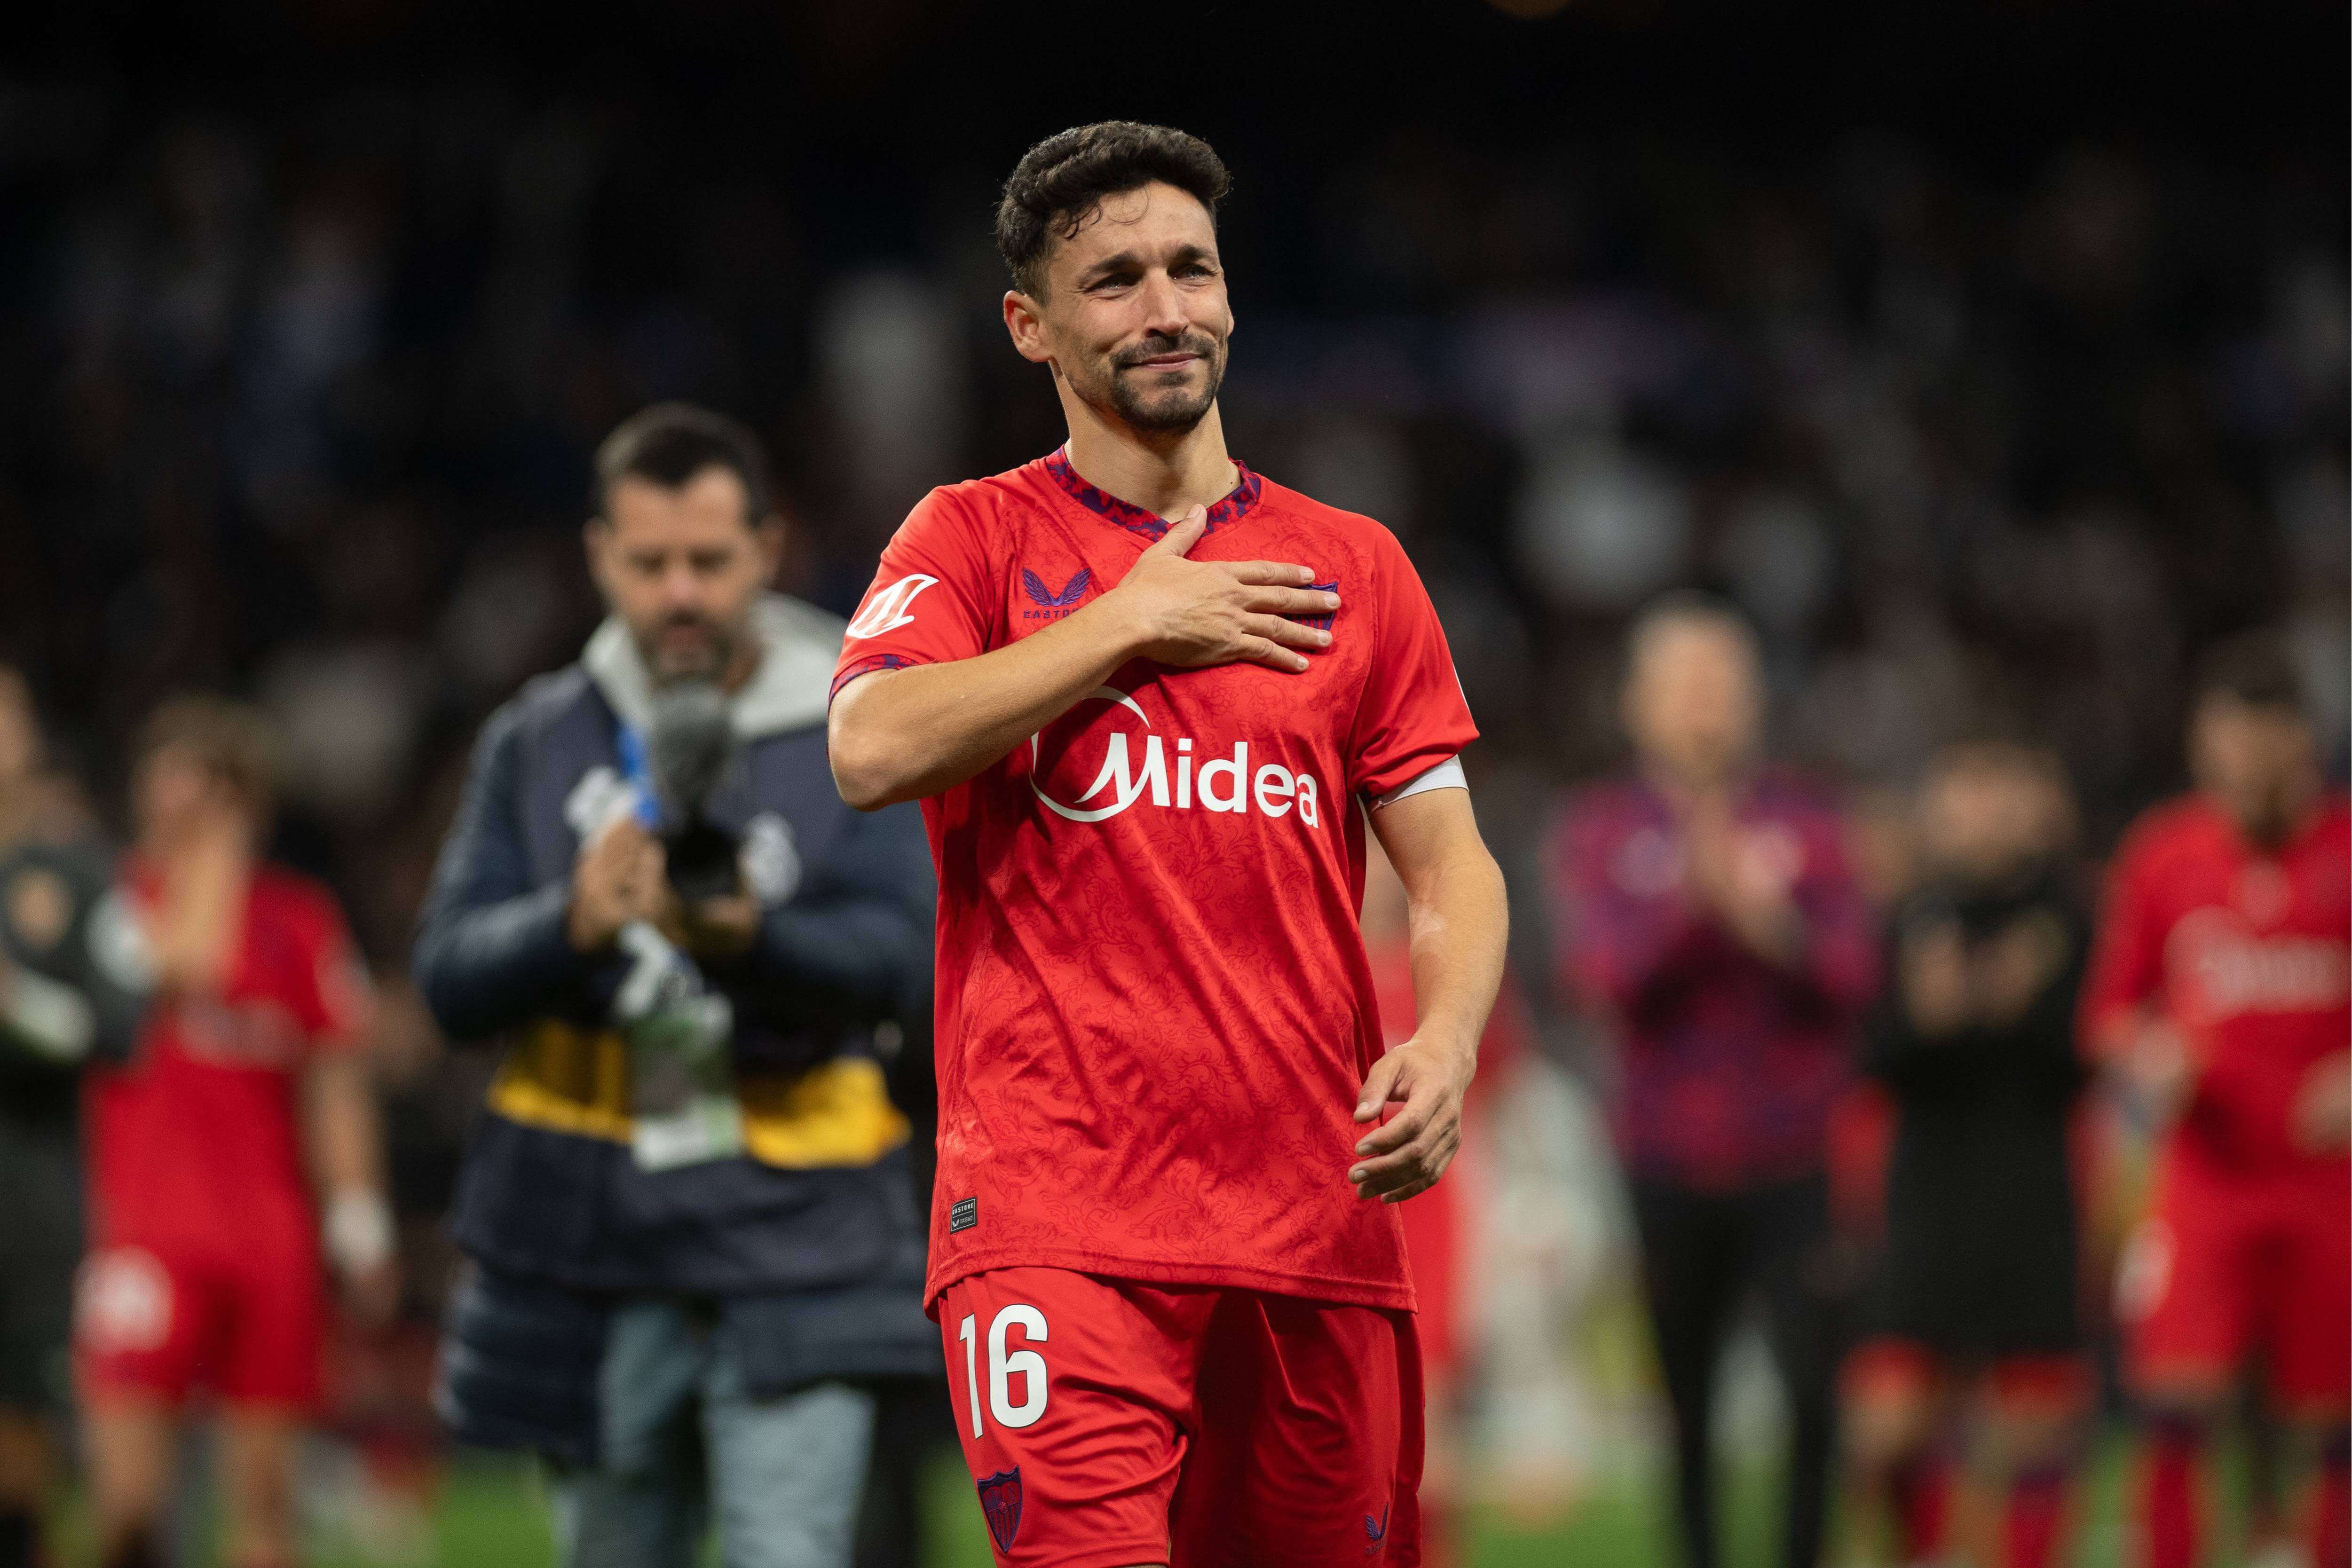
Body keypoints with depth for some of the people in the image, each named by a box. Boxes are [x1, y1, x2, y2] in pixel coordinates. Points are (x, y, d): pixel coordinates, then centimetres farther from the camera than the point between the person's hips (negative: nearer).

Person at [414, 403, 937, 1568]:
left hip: (793, 1256, -3)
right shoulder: (538, 741, 8)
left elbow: (897, 954, -11)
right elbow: (449, 977, -1)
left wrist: (751, 938, -32)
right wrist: (576, 925, -24)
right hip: (591, 1252, 3)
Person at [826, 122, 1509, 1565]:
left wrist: (1445, 1042, -8)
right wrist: (1133, 623, -5)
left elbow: (1451, 862, 13)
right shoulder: (975, 539, 8)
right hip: (1055, 1212, -3)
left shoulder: (1351, 566, 15)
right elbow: (873, 754, -11)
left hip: (1315, 1215, 3)